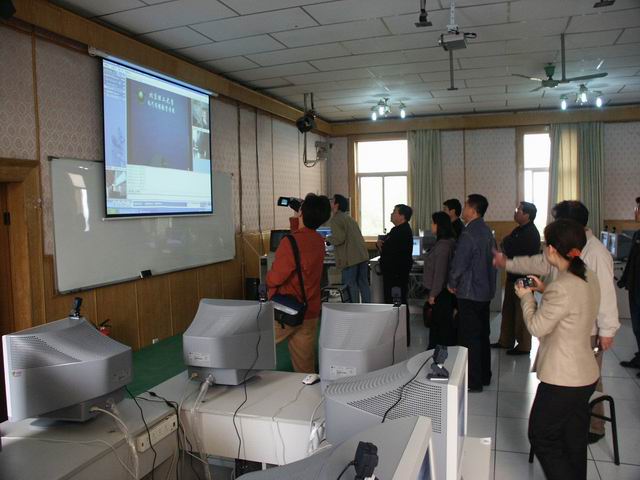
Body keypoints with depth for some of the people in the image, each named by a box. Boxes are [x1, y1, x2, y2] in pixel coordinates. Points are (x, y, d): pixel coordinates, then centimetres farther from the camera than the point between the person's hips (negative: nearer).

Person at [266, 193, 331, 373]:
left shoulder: (291, 242, -22)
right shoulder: (319, 241, 1)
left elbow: (274, 279, -19)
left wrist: (267, 278, 6)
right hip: (310, 313, 6)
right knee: (305, 368, 13)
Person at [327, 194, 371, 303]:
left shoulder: (336, 219, -7)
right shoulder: (349, 217, 20)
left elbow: (339, 238, -17)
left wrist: (328, 239, 1)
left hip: (350, 257, -8)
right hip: (363, 255, 8)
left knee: (350, 284, -1)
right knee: (363, 283, 12)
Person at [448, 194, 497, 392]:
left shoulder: (469, 233, -20)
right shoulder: (488, 232, 8)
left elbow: (458, 264, -20)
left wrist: (452, 284, -3)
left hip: (470, 293, -9)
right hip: (486, 291, 9)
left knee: (469, 338, -1)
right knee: (482, 335, 17)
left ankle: (473, 382, 6)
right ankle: (484, 376, 28)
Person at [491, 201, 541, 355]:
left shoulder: (531, 233, -17)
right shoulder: (519, 230, 13)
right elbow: (507, 245, 17)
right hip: (513, 275, 10)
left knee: (521, 312, 0)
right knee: (508, 309, 16)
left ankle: (523, 346, 11)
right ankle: (506, 341, 28)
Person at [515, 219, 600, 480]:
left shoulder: (562, 288, -27)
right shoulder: (589, 278, 1)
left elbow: (537, 326, -15)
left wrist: (526, 297, -1)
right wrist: (545, 291, 8)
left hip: (562, 380, -9)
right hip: (586, 375, 9)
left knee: (541, 437, 10)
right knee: (574, 442, 22)